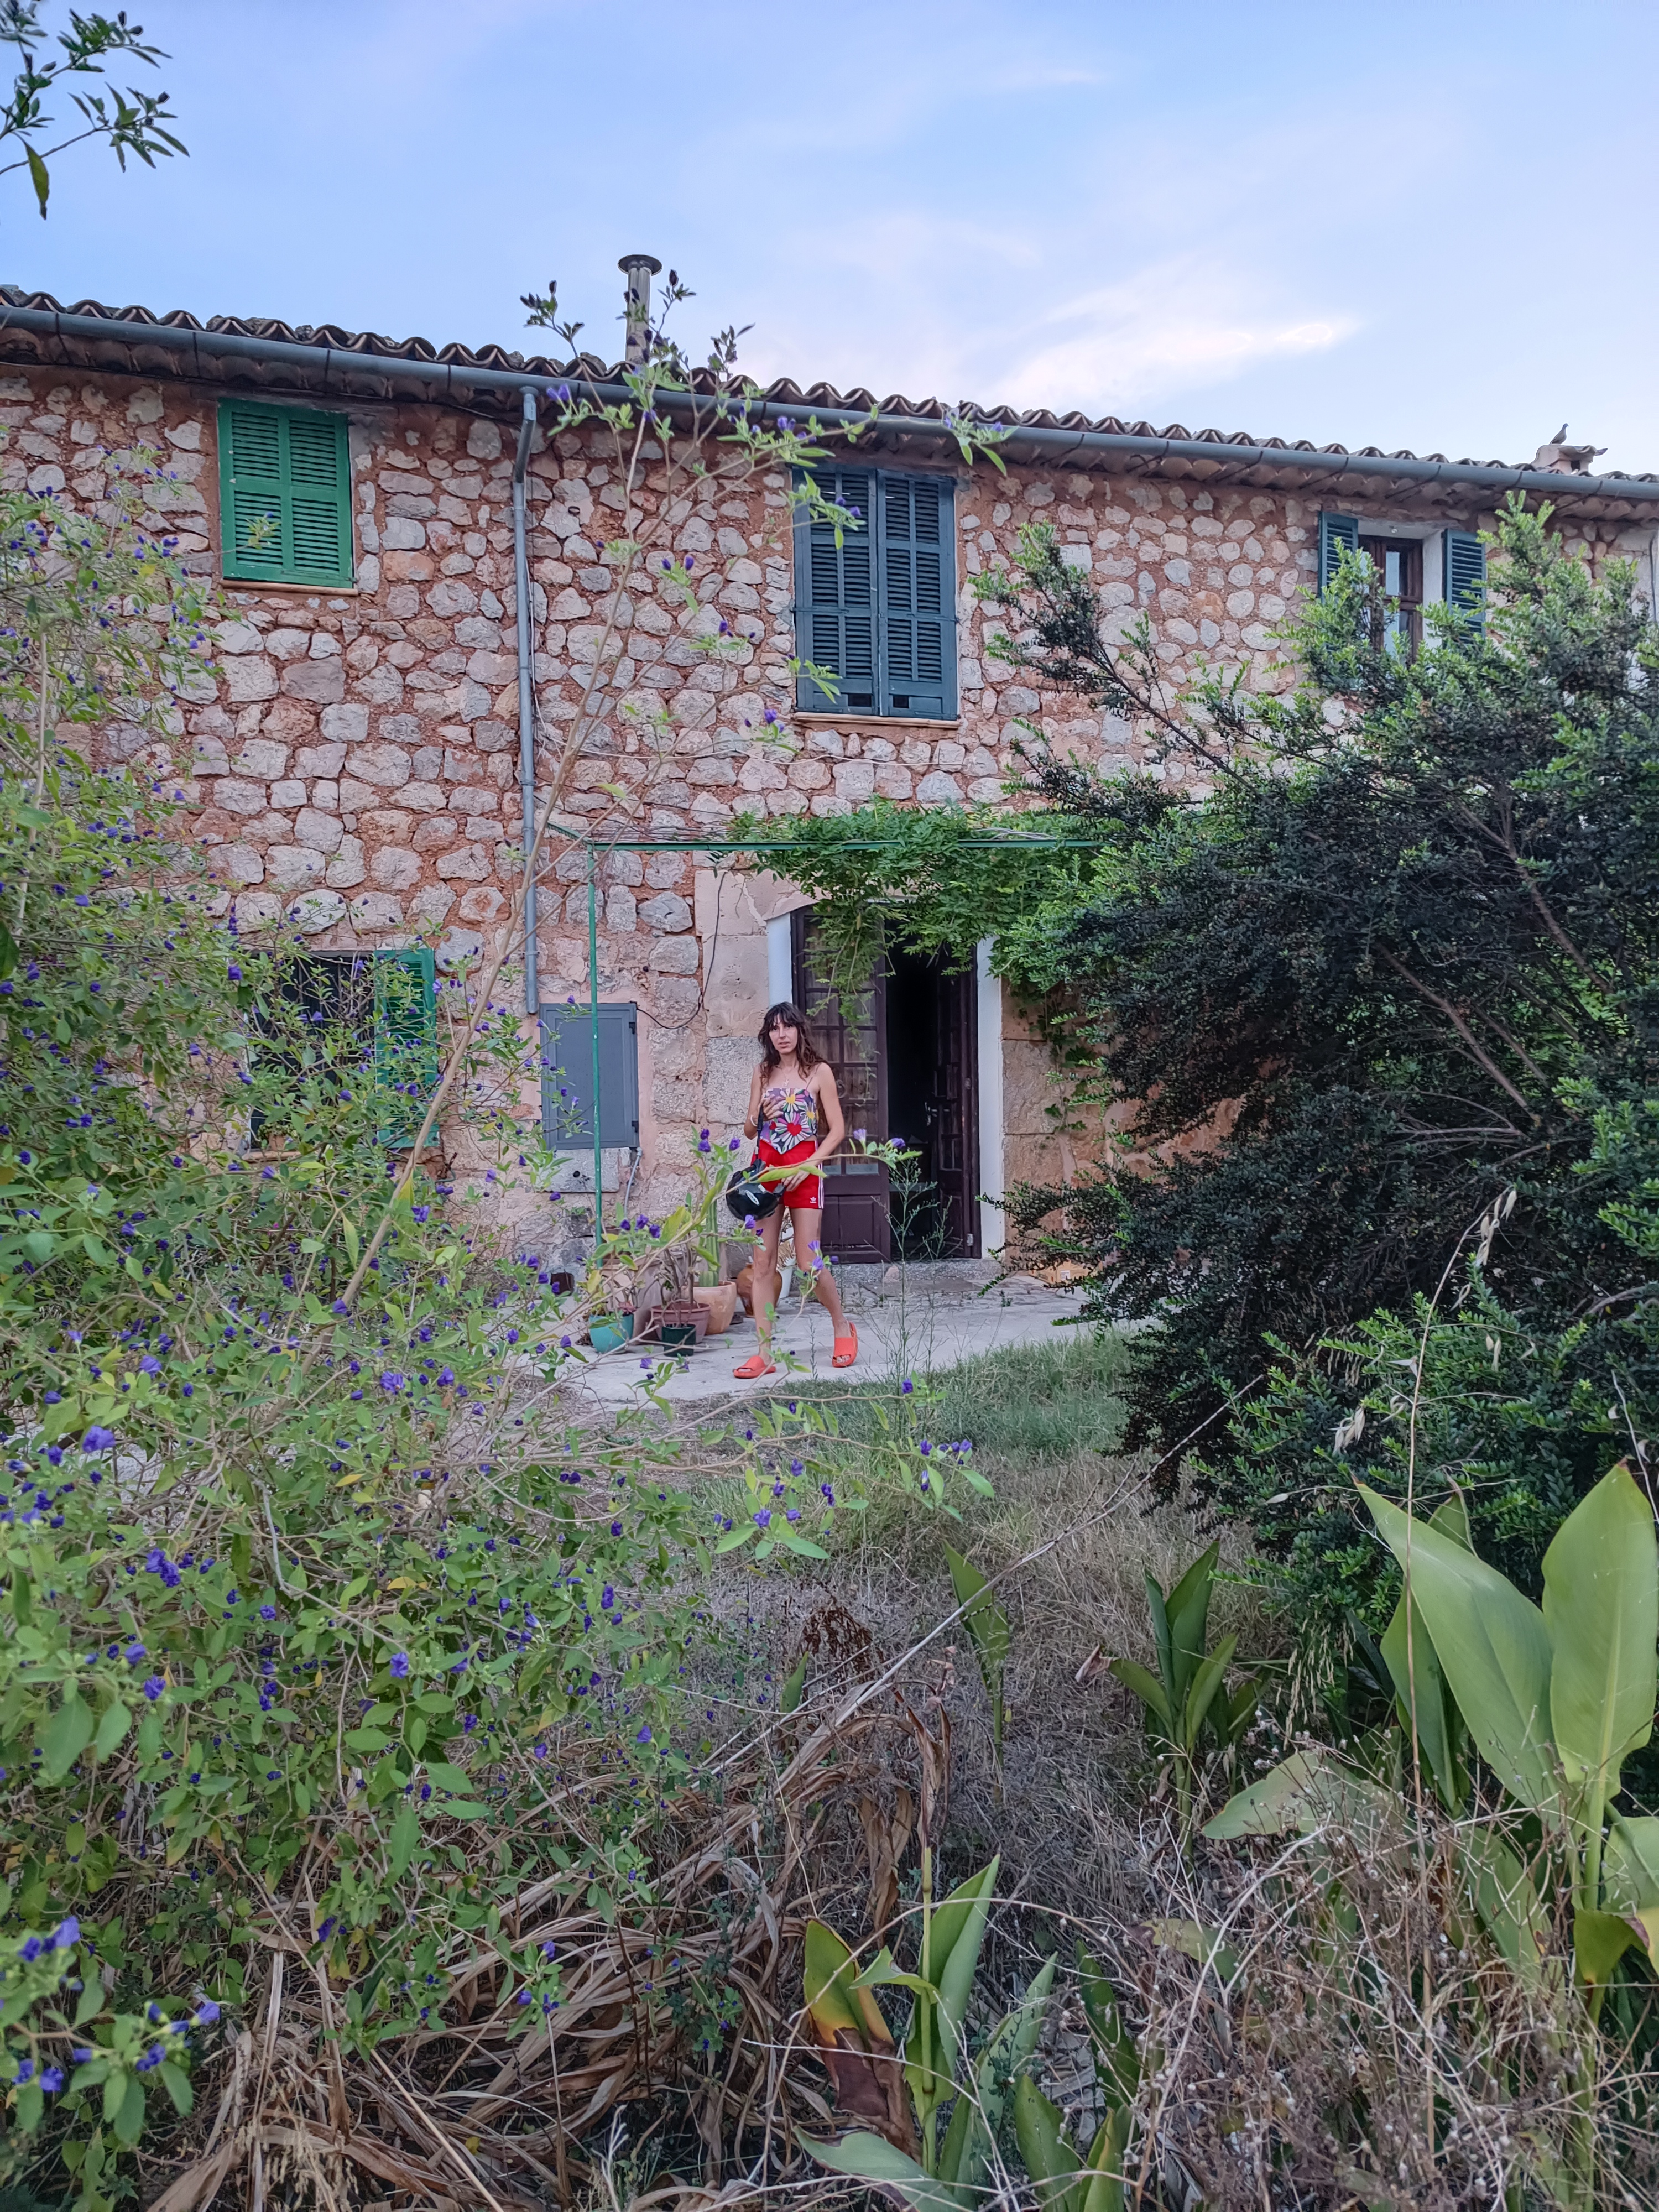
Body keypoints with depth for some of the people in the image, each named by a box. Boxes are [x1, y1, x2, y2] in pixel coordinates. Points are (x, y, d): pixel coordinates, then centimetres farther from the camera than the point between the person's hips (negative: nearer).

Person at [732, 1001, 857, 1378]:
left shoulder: (819, 1072, 1)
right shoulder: (763, 1074, 12)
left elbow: (837, 1129, -2)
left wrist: (808, 1166, -13)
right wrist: (757, 1117, -6)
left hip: (803, 1173, -4)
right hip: (765, 1171, 4)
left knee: (809, 1264, -6)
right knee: (763, 1264, 0)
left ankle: (843, 1327, 20)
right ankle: (764, 1354, 3)